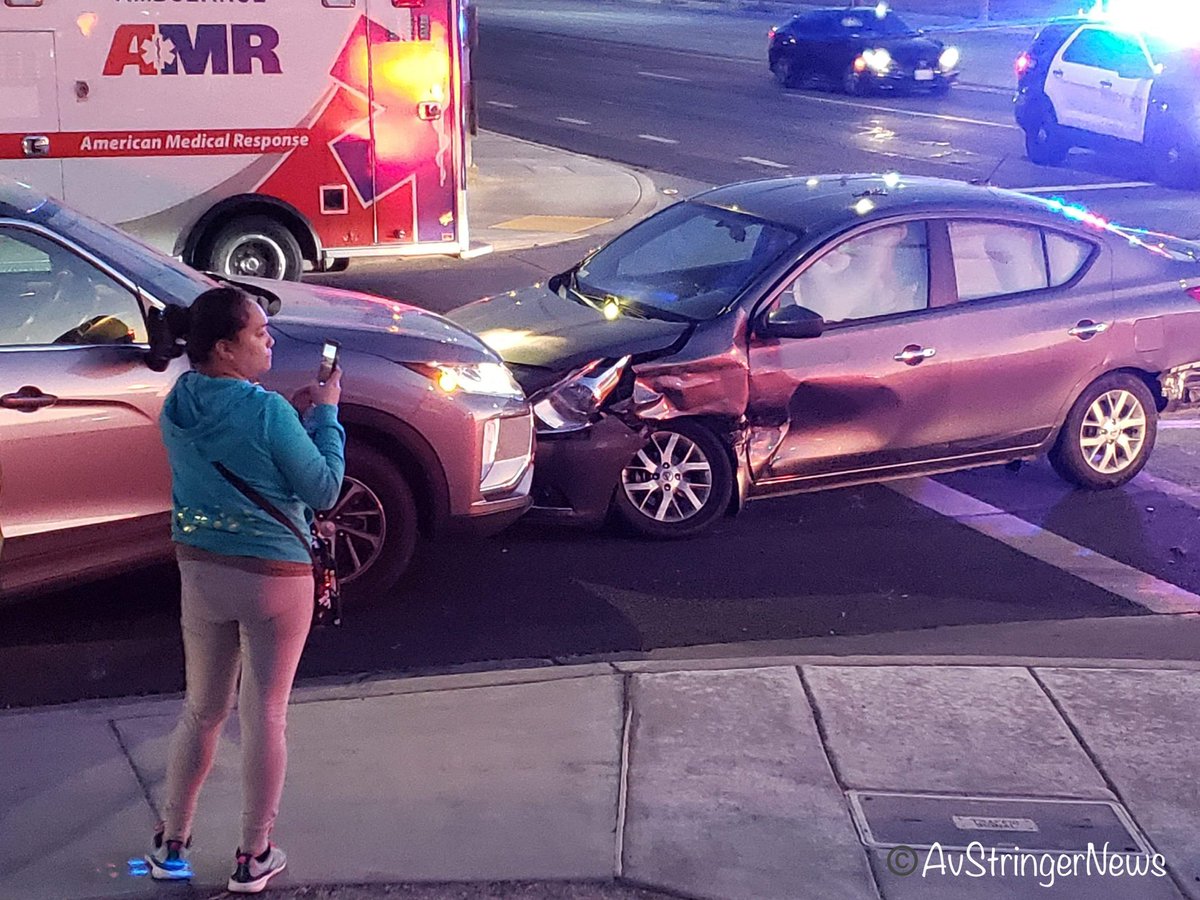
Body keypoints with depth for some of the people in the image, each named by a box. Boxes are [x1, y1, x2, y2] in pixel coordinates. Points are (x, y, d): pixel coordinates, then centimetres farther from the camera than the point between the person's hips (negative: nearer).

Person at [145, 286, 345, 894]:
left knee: (201, 710, 20)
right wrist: (324, 414, -4)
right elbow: (323, 490, -12)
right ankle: (253, 859, 20)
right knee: (265, 717, 9)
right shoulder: (266, 411, -21)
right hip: (275, 579, -6)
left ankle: (170, 845, 30)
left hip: (201, 572, 6)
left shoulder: (177, 406, 0)